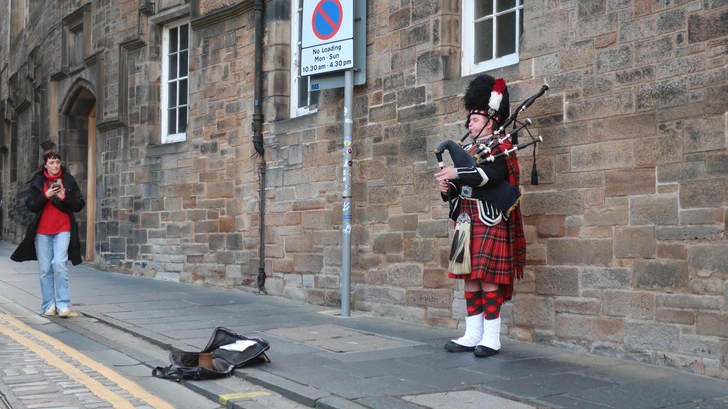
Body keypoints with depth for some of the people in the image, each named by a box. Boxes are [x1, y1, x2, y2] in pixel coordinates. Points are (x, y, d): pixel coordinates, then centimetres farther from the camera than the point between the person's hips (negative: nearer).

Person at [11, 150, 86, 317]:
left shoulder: (69, 181, 4)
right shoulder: (37, 182, 5)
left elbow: (79, 205, 3)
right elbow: (30, 205, -1)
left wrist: (64, 198, -14)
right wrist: (46, 196, -16)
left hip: (63, 230, -1)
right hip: (42, 231, 2)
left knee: (60, 264, -15)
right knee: (45, 269, 4)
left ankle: (63, 304, -10)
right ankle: (49, 305, 12)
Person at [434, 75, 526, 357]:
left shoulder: (500, 149, -5)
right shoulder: (467, 150, 19)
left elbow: (490, 175, -25)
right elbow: (460, 187, 19)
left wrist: (456, 173, -27)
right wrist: (448, 188, -2)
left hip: (490, 224, -8)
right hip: (467, 224, 8)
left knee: (489, 281, -6)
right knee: (470, 280, 9)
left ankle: (491, 339, 1)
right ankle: (472, 336, 16)